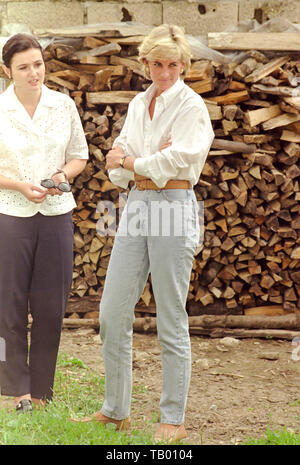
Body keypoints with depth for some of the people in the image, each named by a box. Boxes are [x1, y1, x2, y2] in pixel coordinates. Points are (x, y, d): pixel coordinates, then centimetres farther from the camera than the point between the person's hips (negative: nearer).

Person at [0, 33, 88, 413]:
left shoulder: (63, 105, 3)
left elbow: (79, 155, 12)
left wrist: (63, 175, -8)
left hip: (57, 214, 2)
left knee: (51, 307, 5)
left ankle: (41, 390, 17)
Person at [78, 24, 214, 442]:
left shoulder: (191, 106, -4)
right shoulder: (138, 104, 15)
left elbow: (176, 160, -15)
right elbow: (116, 166, 9)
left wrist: (130, 162, -2)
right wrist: (153, 159, -10)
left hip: (174, 204, -6)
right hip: (136, 205, 7)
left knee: (171, 318, -1)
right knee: (113, 313, 5)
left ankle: (173, 420, 7)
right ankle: (116, 411, 17)